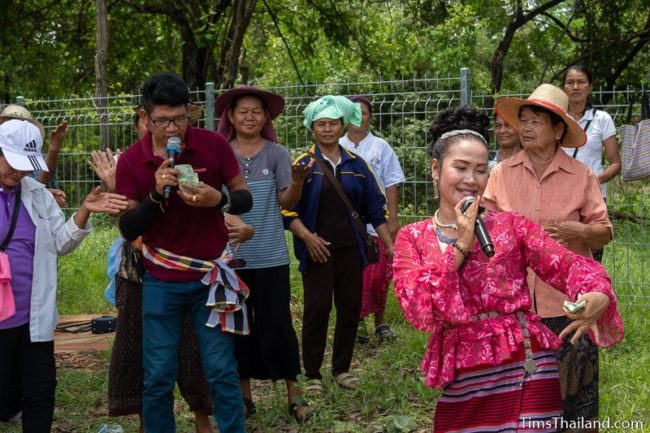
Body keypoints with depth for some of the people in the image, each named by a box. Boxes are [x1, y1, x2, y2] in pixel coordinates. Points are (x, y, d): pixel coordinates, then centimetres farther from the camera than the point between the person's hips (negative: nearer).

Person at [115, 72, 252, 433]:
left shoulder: (213, 145, -6)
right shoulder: (131, 161, -5)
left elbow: (245, 199, -1)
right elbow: (128, 230, -5)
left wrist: (219, 200, -23)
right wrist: (155, 194, -22)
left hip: (210, 276, 0)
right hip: (161, 282, 1)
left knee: (222, 371, 1)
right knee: (158, 377, 5)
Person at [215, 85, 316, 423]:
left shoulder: (277, 153, -2)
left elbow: (286, 202, -8)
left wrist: (297, 182, -27)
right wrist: (221, 223, -15)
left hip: (270, 255, -1)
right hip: (231, 254, 2)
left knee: (276, 323, 1)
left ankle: (293, 392, 12)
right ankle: (244, 392, 22)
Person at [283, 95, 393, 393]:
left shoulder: (356, 164, 8)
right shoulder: (303, 165, -1)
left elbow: (376, 208, 10)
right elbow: (288, 209, -5)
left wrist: (390, 246, 5)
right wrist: (307, 237, -18)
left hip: (350, 248, 3)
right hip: (317, 249, -3)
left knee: (350, 307, 6)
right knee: (317, 308, -3)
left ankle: (341, 368, 21)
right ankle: (312, 374, 8)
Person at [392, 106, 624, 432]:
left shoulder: (509, 226, 3)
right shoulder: (412, 239, 5)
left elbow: (569, 265, -6)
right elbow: (418, 311, -9)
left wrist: (598, 297, -28)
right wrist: (461, 246, -11)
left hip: (526, 371, -1)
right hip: (462, 383, 1)